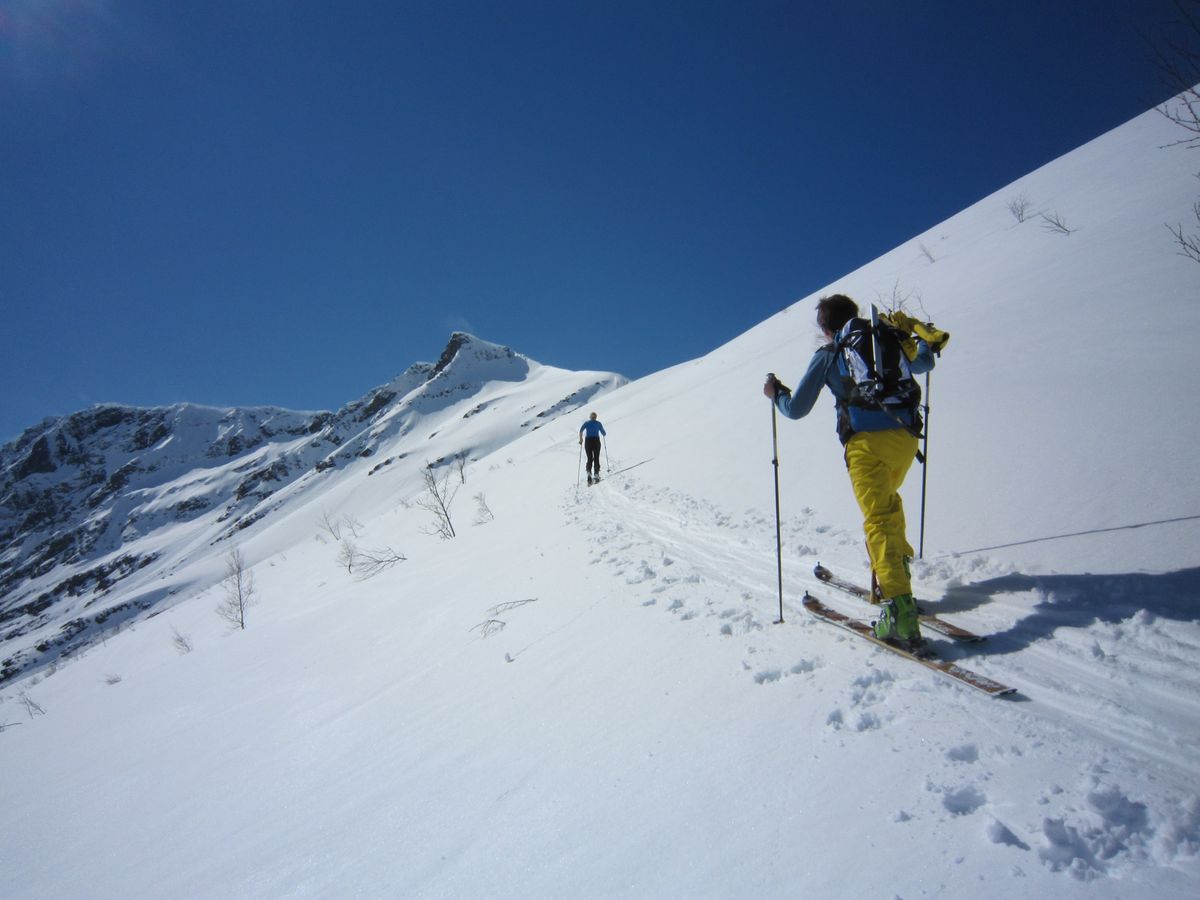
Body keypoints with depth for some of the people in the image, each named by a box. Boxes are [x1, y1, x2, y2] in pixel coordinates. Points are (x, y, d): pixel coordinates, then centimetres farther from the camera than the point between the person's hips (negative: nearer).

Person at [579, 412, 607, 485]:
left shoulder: (586, 423, 11)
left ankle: (589, 472, -15)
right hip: (596, 441, -1)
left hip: (588, 441, 1)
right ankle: (596, 474, -7)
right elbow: (604, 433, 11)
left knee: (589, 459, 7)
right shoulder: (598, 423, 10)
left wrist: (581, 439, 6)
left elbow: (581, 430, -5)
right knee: (596, 459, 4)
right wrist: (604, 434, 35)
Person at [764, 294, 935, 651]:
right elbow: (922, 364, 38)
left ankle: (900, 611, -22)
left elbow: (796, 409, 5)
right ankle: (898, 571, 31)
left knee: (878, 521, -10)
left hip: (866, 444, -5)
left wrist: (775, 393, 27)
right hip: (905, 438, 5)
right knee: (889, 503, 30)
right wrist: (925, 341, 60)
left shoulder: (827, 355, 7)